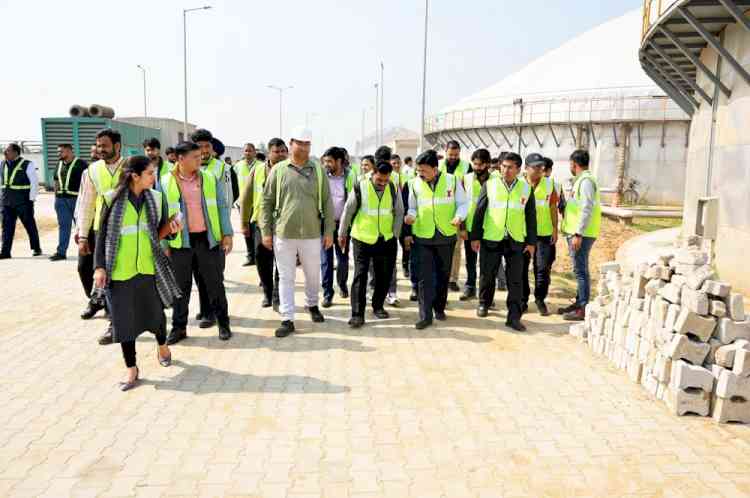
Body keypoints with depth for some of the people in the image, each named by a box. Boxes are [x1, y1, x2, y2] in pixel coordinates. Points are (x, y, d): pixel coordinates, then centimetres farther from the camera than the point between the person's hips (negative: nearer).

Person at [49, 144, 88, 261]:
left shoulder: (80, 164, -5)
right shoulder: (59, 164, 14)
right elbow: (56, 181, 21)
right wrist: (56, 197, 13)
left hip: (76, 198, -6)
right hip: (61, 199, 6)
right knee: (63, 225, 6)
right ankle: (61, 252, 8)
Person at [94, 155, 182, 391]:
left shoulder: (156, 198, 2)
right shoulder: (113, 199, -5)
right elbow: (102, 235, -1)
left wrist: (170, 229, -12)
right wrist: (99, 266, -6)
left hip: (149, 267, 2)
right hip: (120, 270, -2)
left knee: (155, 311, 12)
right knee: (124, 318, 3)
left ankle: (162, 346, 42)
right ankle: (131, 369, 16)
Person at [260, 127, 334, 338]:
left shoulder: (318, 170, 3)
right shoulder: (278, 170, 0)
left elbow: (327, 202, 4)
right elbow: (266, 202, 4)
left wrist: (329, 231, 1)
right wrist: (266, 231, -1)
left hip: (311, 234, 1)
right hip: (283, 234, -1)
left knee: (313, 274, 15)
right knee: (286, 278, 5)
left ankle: (312, 305, 41)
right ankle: (287, 320, 13)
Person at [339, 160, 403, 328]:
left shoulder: (394, 189, -3)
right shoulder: (360, 188, -10)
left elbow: (399, 213, 8)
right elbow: (348, 212, -1)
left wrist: (395, 234, 6)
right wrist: (342, 234, 6)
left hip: (386, 240, 3)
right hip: (362, 239, -3)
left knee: (384, 275, 10)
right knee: (360, 276, -4)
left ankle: (378, 306, 29)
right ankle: (357, 314, 0)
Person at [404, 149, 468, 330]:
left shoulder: (452, 180, -6)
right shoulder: (415, 184, -2)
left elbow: (463, 203, 1)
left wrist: (459, 217, -18)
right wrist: (410, 216, -13)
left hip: (446, 236, 0)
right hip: (423, 237, 0)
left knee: (443, 275, 14)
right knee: (425, 277, -2)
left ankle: (439, 308, 33)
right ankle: (425, 315, 5)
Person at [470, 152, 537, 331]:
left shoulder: (526, 189, 5)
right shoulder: (490, 185, 1)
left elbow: (531, 217, 8)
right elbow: (479, 211, 2)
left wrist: (531, 241, 5)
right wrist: (475, 236, -1)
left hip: (516, 241, 1)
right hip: (491, 239, 0)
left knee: (515, 280, 0)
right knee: (487, 275, 12)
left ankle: (514, 316, 6)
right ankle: (484, 303, 34)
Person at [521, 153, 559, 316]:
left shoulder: (549, 184, 3)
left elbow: (553, 208, 6)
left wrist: (555, 229, 2)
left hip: (544, 233, 0)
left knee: (543, 268, 0)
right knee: (521, 268, 6)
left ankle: (540, 299, 16)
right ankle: (523, 300, 18)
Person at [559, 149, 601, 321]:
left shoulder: (586, 181, -14)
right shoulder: (582, 180, 17)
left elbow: (587, 209, -21)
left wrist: (578, 234, -23)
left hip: (581, 234, -10)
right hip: (576, 233, 10)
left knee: (581, 270, -6)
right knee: (579, 270, 16)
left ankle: (583, 309, -1)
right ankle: (579, 302, 25)